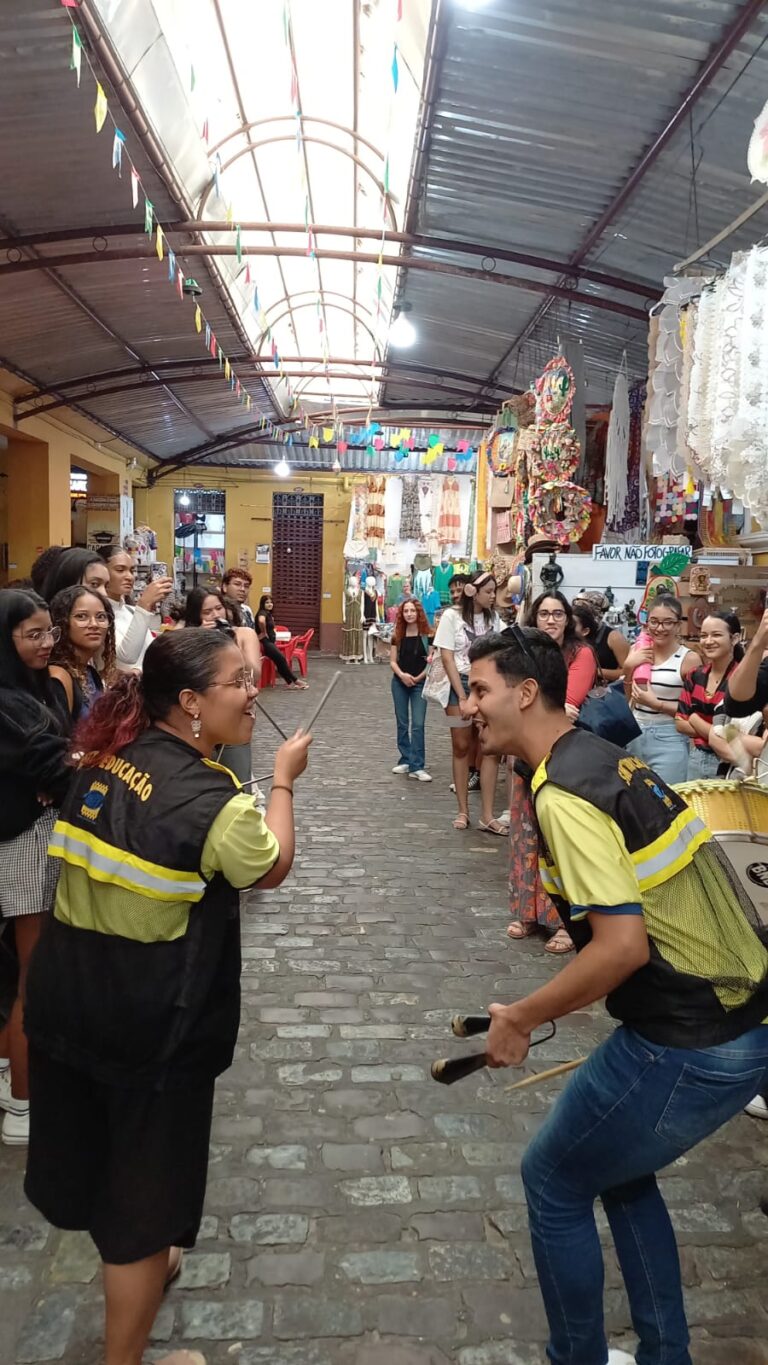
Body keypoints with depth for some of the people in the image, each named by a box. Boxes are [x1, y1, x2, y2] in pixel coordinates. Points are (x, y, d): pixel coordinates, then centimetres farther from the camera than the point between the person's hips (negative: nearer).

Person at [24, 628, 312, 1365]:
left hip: (63, 995, 7)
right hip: (155, 1019, -7)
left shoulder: (105, 757, -4)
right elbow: (271, 868, -4)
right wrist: (283, 779, 6)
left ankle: (132, 1259, 56)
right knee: (144, 1182, 14)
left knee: (88, 1150, 27)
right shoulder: (215, 801, -23)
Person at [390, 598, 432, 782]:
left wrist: (417, 678, -12)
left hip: (420, 684, -3)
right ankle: (405, 760, 20)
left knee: (418, 724, -8)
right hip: (399, 683, 3)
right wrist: (402, 675, -15)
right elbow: (393, 661, 3)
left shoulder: (428, 635, -6)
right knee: (402, 723, 9)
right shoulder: (397, 635, 4)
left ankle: (417, 766, -8)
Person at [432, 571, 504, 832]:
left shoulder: (493, 618, 9)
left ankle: (487, 816, -3)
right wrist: (462, 696, -12)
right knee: (461, 747, 3)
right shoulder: (452, 616, -3)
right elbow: (447, 657, -7)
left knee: (491, 748, -5)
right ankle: (463, 811, 12)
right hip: (460, 684, -3)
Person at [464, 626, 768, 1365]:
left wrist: (520, 1018, -12)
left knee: (553, 1179, 12)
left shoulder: (562, 792, -20)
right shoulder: (606, 757, 8)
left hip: (692, 1043, -9)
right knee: (618, 1167, 27)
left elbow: (622, 944, -26)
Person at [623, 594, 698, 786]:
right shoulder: (637, 651, 5)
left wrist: (656, 703, -17)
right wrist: (628, 667, -5)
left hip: (668, 740, -4)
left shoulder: (689, 659, -8)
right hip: (633, 736, 4)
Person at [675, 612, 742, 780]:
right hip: (695, 758, 5)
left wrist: (694, 719, -8)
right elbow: (680, 723, 0)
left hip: (727, 765, -5)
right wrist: (715, 732, -13)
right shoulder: (695, 676, 3)